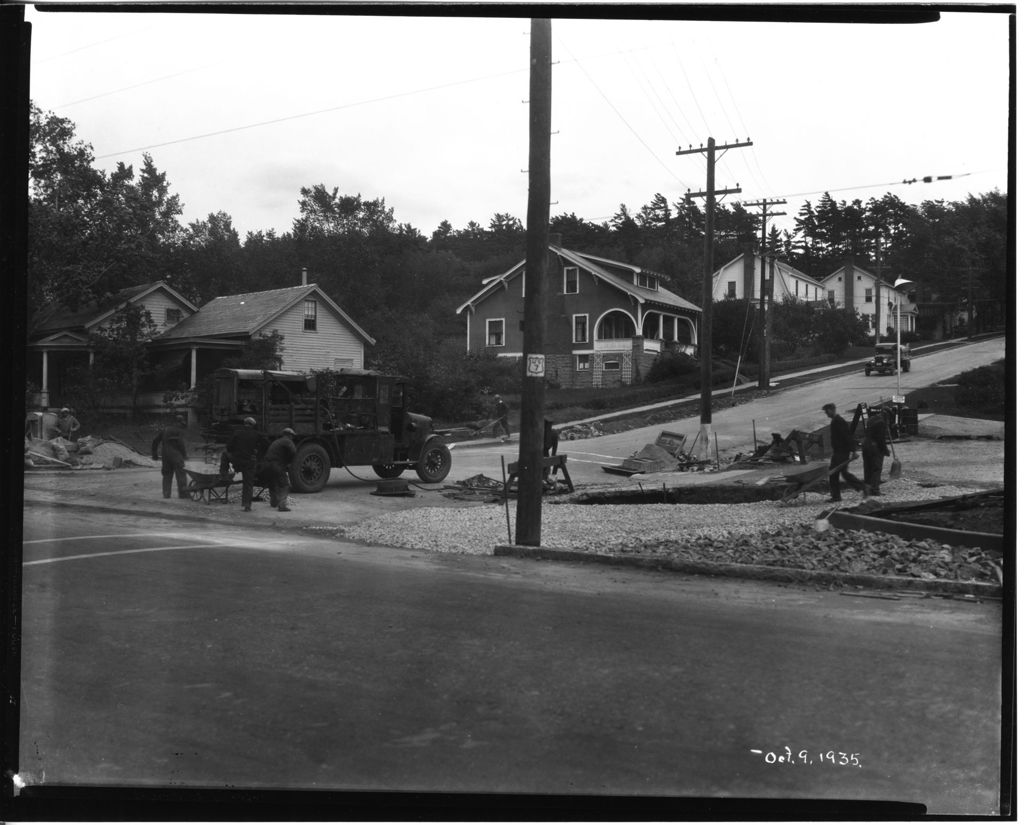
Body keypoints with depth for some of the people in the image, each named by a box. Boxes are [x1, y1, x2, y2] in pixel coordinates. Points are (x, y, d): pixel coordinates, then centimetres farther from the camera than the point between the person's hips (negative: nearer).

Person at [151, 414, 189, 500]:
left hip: (165, 455, 6)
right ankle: (183, 493, -5)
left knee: (167, 475, 12)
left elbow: (155, 441, 15)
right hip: (176, 455, -6)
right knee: (181, 474, -2)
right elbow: (181, 443, -14)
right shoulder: (180, 431, -1)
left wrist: (154, 455, 19)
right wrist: (185, 454, -1)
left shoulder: (165, 429, 17)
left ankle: (166, 493, 7)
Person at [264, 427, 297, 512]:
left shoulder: (277, 441, 25)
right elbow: (293, 451, -22)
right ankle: (283, 505, -18)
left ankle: (274, 502, 41)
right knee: (283, 485, -7)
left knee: (273, 483, 24)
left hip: (268, 463, 9)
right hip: (278, 465, -9)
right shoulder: (287, 441, -4)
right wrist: (289, 463, -6)